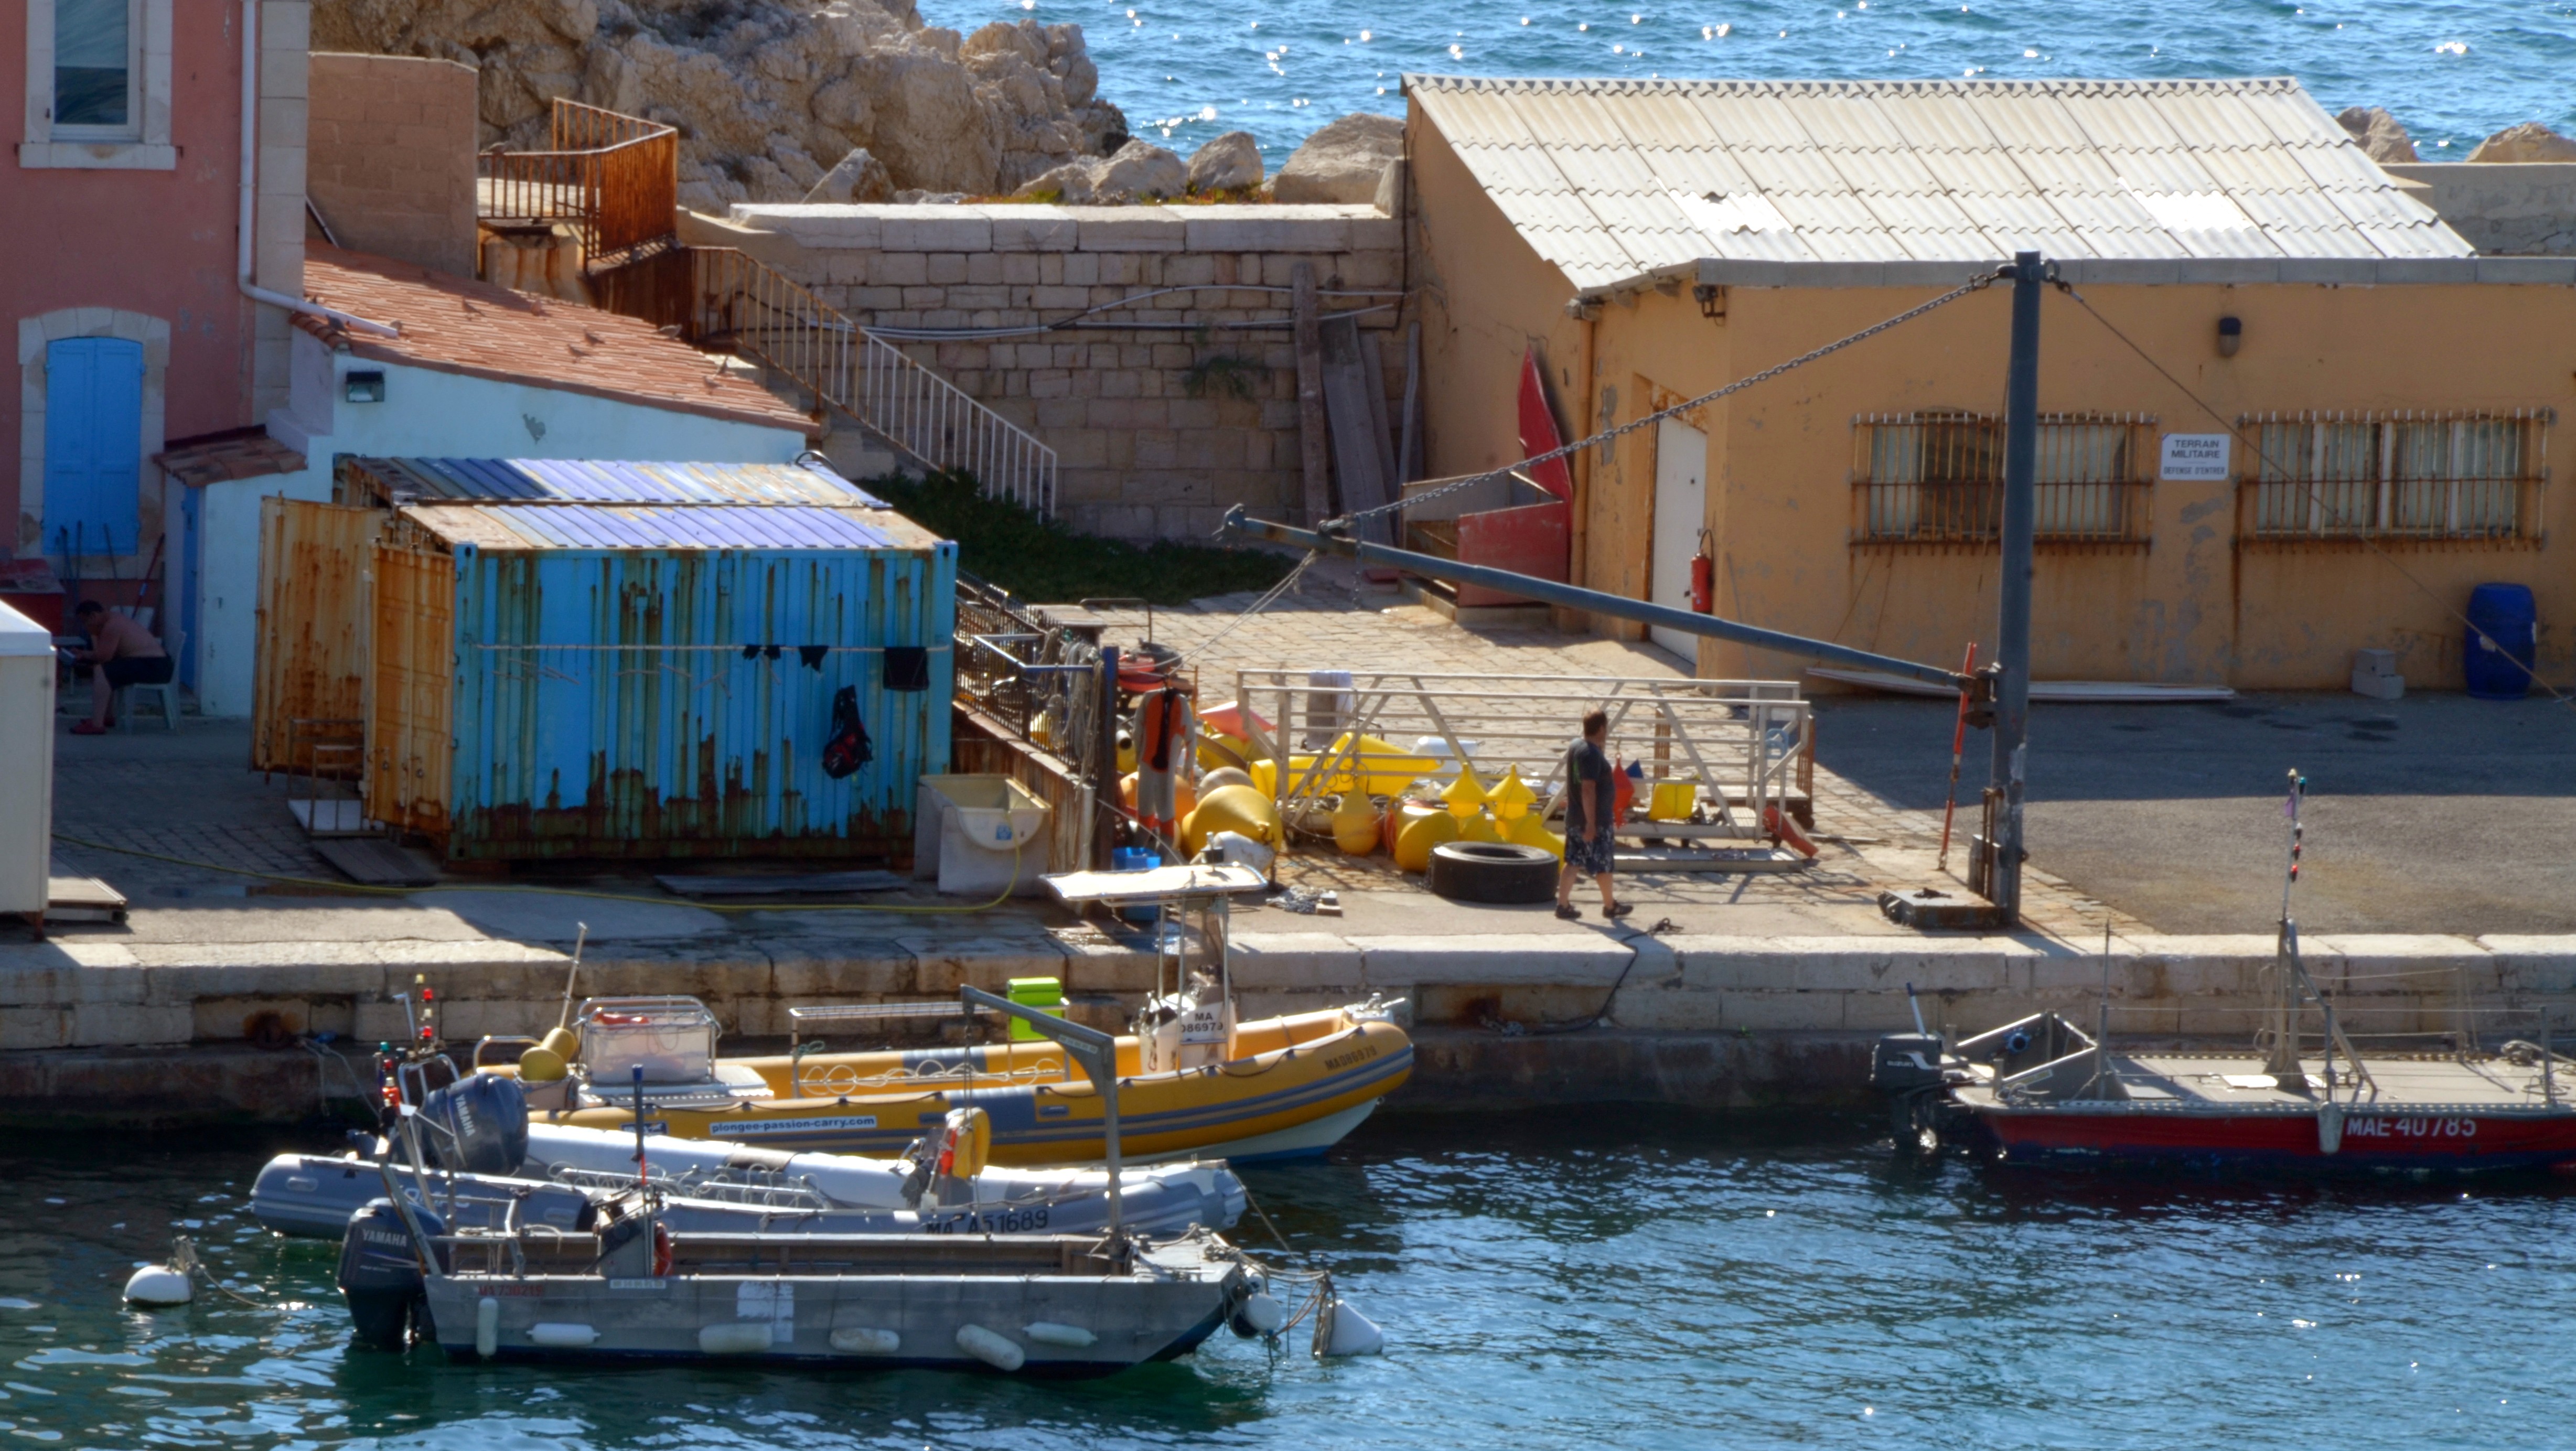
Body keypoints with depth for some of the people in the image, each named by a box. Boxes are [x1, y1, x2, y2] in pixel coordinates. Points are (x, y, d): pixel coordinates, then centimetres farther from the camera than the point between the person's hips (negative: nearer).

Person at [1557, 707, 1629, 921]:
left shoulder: (1576, 748, 9)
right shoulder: (1592, 754, -21)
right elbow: (1588, 789, -25)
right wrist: (1591, 823, -26)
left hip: (1575, 820, 9)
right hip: (1596, 821, -9)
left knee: (1573, 862, 9)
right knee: (1603, 865, 6)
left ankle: (1563, 904, 7)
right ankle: (1610, 906, 19)